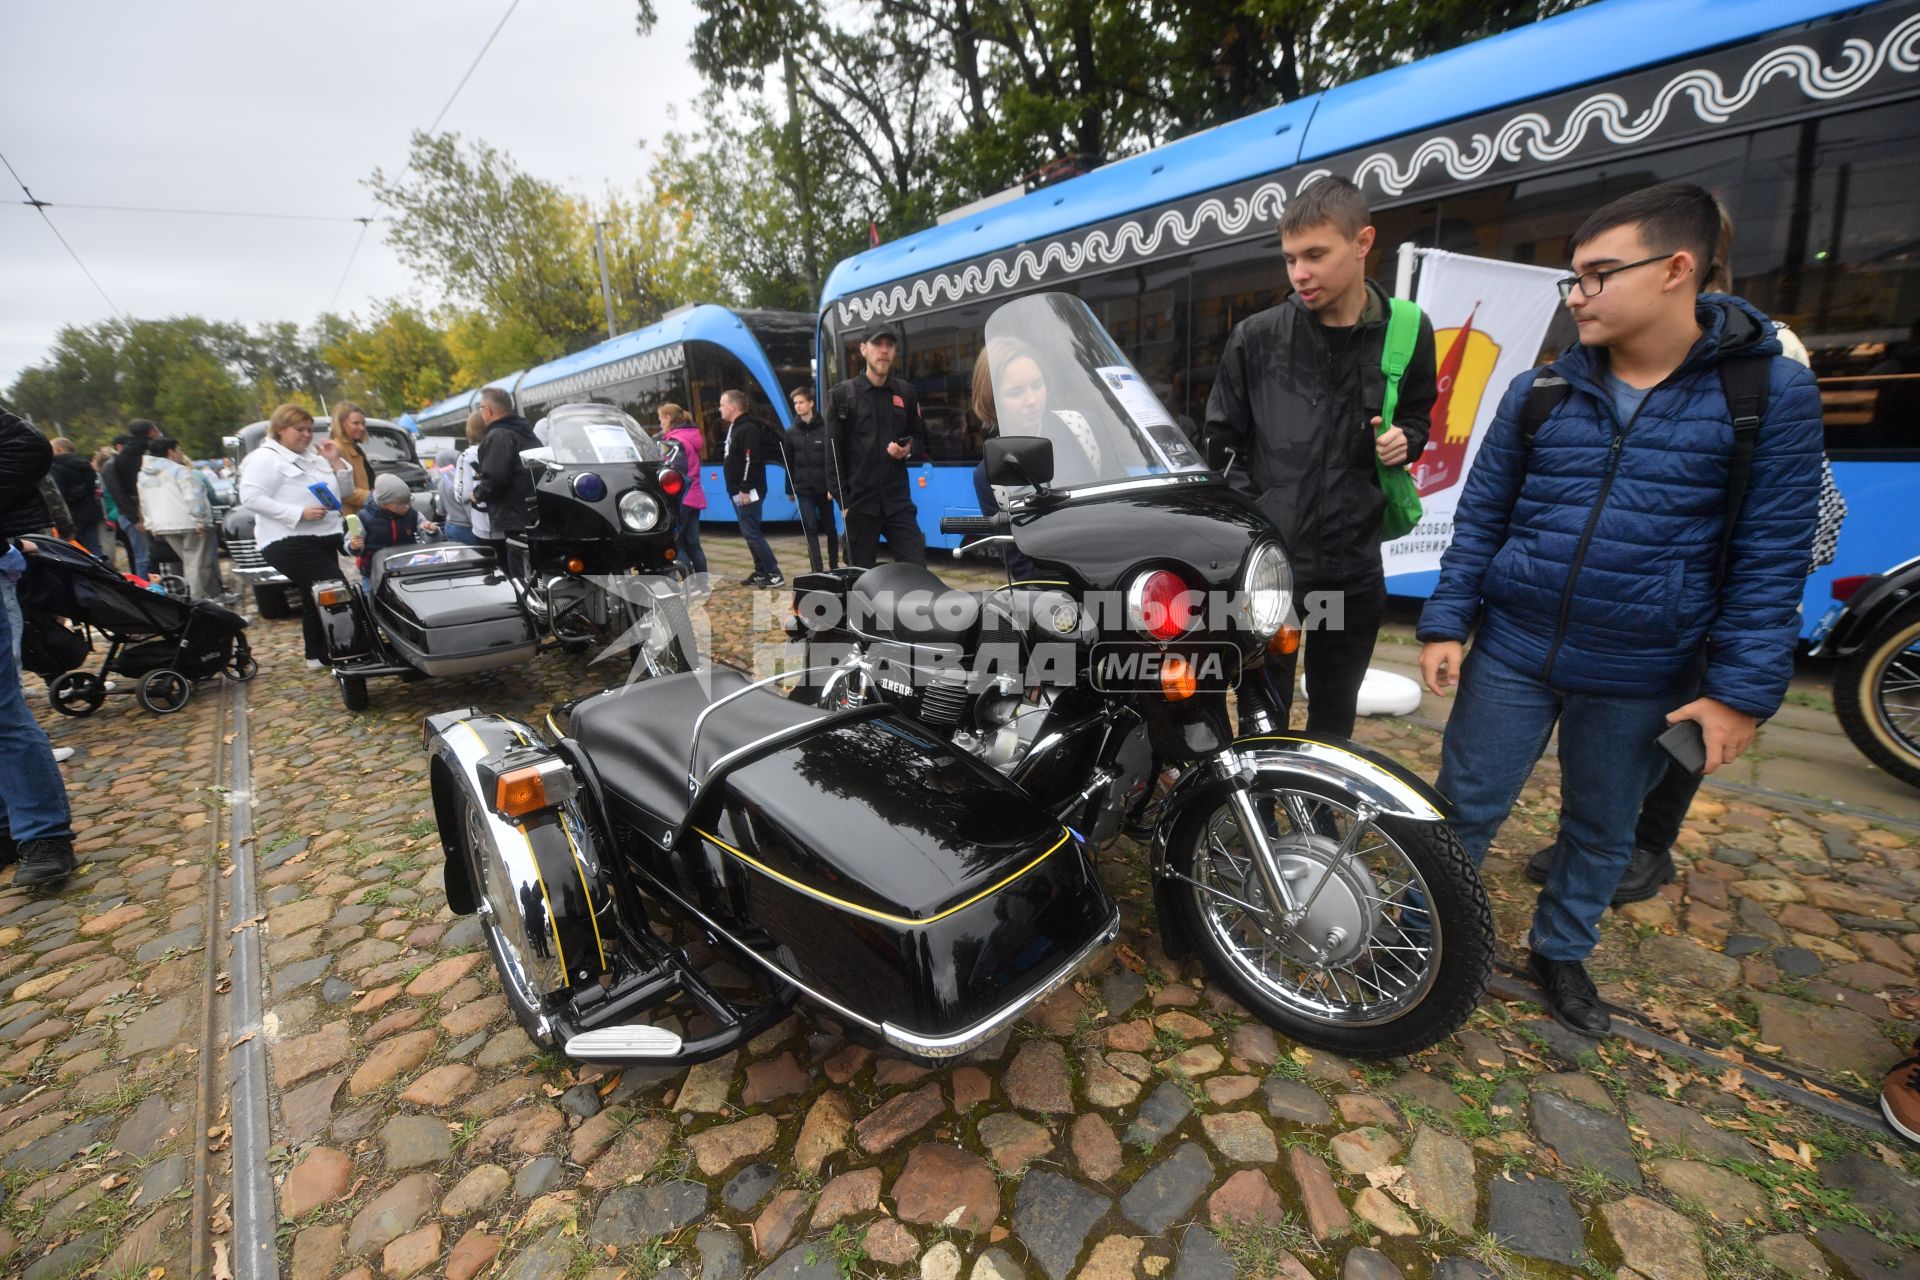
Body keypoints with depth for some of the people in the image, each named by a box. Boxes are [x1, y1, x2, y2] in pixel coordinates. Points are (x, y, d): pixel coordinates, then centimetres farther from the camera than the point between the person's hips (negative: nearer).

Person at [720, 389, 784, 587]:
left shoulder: (748, 428, -14)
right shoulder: (734, 427, 17)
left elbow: (752, 461, -22)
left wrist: (745, 489, -24)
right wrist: (737, 489, 16)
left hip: (748, 492, -10)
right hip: (738, 491, 10)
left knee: (751, 533, -10)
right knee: (750, 533, 12)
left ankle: (774, 574, -7)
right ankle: (761, 571, 18)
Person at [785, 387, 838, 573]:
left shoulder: (825, 428, -6)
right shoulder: (791, 432, 5)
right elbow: (789, 463, 9)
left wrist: (832, 486, -16)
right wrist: (790, 489, 10)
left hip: (823, 488, -2)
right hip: (803, 490, 2)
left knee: (829, 527, 10)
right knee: (810, 529, -3)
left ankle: (834, 566, 25)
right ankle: (818, 570, -2)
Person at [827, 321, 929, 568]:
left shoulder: (906, 393, 13)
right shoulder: (842, 394, 4)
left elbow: (921, 440, 18)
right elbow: (834, 452, 0)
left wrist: (908, 451, -6)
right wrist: (843, 500, -7)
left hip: (899, 501, 2)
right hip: (860, 502, -2)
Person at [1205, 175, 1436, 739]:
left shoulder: (1408, 333, 4)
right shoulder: (1256, 337, -3)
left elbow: (1417, 416, 19)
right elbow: (1223, 445, 3)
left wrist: (1405, 440, -4)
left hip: (1354, 564, 3)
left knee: (1335, 718, 18)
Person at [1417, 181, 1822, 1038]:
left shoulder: (1773, 392, -4)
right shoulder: (1540, 390, 0)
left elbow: (1771, 556, -5)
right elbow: (1480, 514, 3)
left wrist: (1744, 691, -8)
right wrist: (1445, 623, -3)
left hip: (1641, 678, 0)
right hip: (1512, 653, 1)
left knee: (1603, 833, 18)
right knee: (1465, 810, 8)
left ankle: (1561, 951, 41)